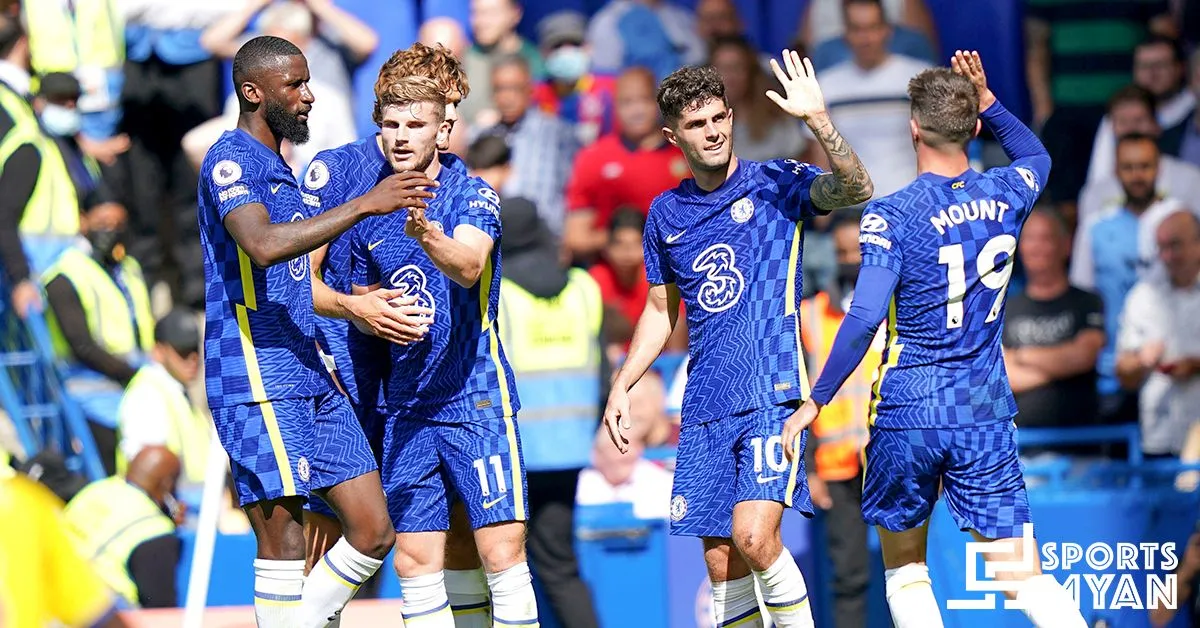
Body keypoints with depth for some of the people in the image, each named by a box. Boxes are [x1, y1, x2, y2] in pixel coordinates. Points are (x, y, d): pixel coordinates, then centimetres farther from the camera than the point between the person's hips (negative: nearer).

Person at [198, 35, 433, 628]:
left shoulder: (278, 168, 20)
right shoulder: (231, 161, -10)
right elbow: (262, 245, -29)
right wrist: (364, 205, -31)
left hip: (308, 377, 9)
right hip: (257, 379, -9)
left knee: (374, 531, 4)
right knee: (284, 541, -9)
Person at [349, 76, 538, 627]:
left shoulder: (472, 196, -5)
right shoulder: (370, 218, 10)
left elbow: (468, 266, -26)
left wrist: (428, 236, -46)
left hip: (477, 399, -5)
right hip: (406, 406, 5)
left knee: (502, 552, -11)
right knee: (415, 561, 2)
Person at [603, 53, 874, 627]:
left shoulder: (775, 183, -1)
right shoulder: (665, 214, 12)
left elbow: (855, 190, -19)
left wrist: (816, 118, -32)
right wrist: (621, 386, 14)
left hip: (773, 396, -5)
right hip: (705, 408, 5)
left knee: (753, 535, -21)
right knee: (720, 561, 3)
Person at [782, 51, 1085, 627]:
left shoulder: (892, 215, -11)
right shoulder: (1006, 194, 3)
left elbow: (864, 319, -19)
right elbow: (1035, 154, 29)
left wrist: (815, 401, -12)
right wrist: (986, 102, 19)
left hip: (908, 412, -3)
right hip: (986, 412, 3)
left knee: (904, 567, 15)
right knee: (1019, 574, -1)